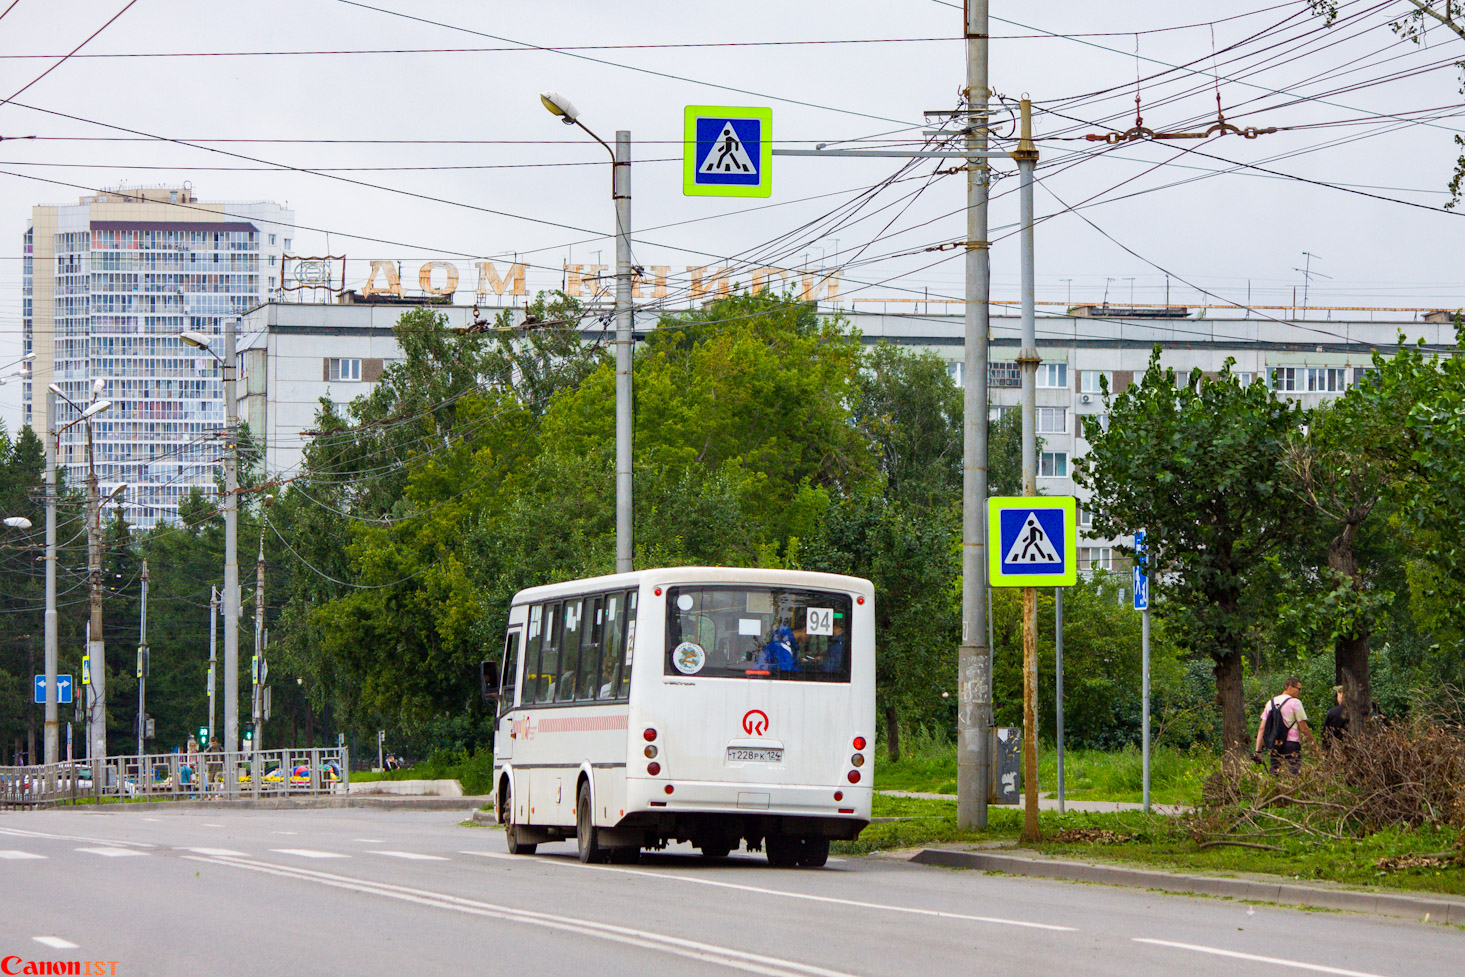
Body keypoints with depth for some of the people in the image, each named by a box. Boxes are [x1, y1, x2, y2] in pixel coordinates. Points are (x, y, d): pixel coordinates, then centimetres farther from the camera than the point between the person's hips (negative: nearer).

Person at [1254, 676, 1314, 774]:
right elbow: (1304, 729, -5)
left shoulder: (1271, 702, 13)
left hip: (1273, 746, 6)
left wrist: (1258, 751, 10)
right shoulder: (1295, 702, -5)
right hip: (1291, 745, -6)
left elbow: (1261, 728, 10)